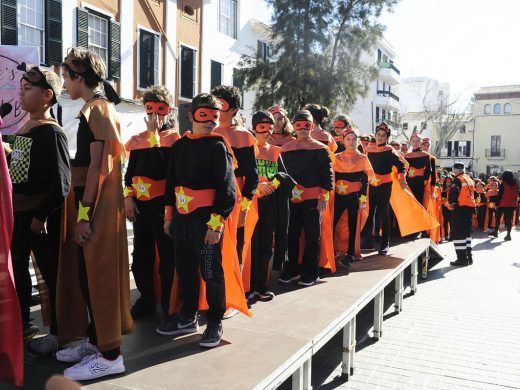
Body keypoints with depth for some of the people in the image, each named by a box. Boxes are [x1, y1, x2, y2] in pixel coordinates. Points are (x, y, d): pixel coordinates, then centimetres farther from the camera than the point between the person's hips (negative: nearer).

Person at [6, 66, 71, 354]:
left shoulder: (51, 132, -15)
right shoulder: (23, 129, 10)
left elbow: (61, 182, -20)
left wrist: (41, 216, -21)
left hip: (42, 215, -9)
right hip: (19, 212, 9)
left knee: (51, 272, 4)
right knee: (16, 269, 19)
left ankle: (57, 332, 20)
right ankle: (23, 324, 37)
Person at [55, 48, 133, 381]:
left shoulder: (97, 109, -12)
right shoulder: (99, 108, 16)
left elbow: (98, 165, -19)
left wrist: (84, 213, -20)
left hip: (97, 203, -10)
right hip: (91, 200, 10)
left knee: (97, 274, -4)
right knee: (87, 273, 15)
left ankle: (109, 355, 6)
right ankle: (94, 339, 28)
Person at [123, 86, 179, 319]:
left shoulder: (173, 137, -3)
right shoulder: (137, 140, 12)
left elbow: (161, 167, -18)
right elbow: (130, 172, 14)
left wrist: (154, 133, -15)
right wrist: (128, 197, 2)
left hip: (163, 204, -5)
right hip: (140, 204, 5)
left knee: (166, 254, 3)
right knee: (141, 254, 11)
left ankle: (168, 304, 15)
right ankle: (146, 301, 25)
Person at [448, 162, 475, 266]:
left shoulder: (458, 180, -12)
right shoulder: (470, 180, 15)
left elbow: (452, 193, -20)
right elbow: (472, 193, 21)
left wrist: (450, 203, -5)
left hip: (460, 208, -9)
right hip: (470, 207, 9)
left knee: (458, 232, -5)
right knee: (467, 231, 16)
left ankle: (462, 258, -7)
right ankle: (468, 256, 20)